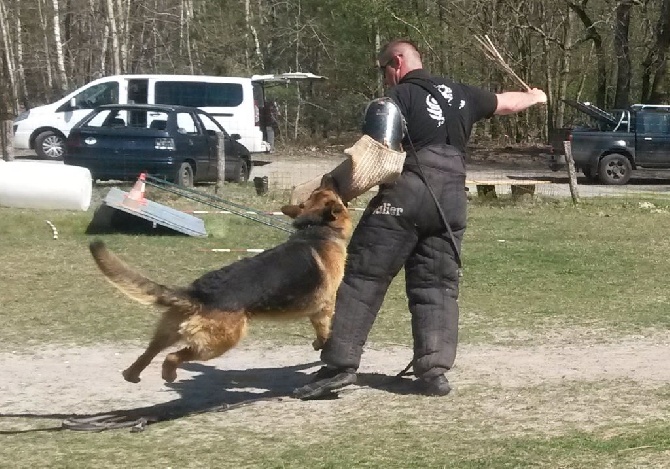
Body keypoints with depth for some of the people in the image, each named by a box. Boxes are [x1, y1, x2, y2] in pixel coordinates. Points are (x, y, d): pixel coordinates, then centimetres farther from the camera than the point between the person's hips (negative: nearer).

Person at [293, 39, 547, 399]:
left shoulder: (401, 95, 0)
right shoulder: (459, 93, 19)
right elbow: (505, 102, 36)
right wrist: (534, 97, 57)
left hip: (406, 193, -6)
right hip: (452, 200, 6)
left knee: (363, 275, -3)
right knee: (436, 285, 11)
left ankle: (340, 363, -8)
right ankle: (434, 371, 3)